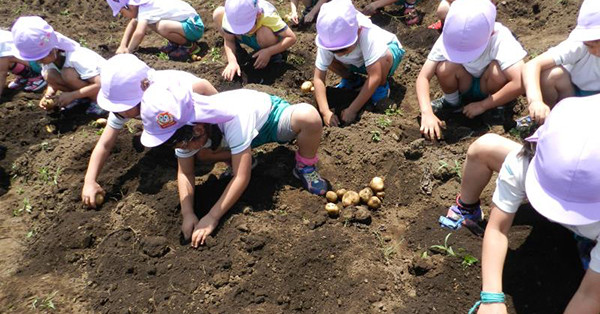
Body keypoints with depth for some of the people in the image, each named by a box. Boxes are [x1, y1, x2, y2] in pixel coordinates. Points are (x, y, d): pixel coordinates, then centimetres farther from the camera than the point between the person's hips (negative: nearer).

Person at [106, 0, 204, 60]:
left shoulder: (145, 11, -22)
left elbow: (139, 33, -36)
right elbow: (132, 24, 16)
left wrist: (128, 50, -21)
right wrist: (123, 46, 4)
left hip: (194, 27, -9)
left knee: (162, 27, -35)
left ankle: (189, 46, -11)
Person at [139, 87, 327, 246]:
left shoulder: (233, 118, -42)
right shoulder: (184, 127, -22)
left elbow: (242, 178, -39)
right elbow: (185, 173, -11)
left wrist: (212, 218, -36)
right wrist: (187, 214, -23)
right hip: (249, 131, 6)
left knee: (308, 116, -38)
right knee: (199, 154, -15)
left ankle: (305, 168, -9)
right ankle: (240, 158, 15)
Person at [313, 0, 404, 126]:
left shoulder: (368, 35, -42)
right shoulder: (328, 41, -30)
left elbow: (375, 77, -44)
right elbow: (319, 78, -28)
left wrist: (352, 110, -42)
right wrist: (325, 112, -40)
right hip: (358, 63, 4)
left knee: (384, 57, -39)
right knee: (327, 57, -21)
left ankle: (382, 87, -7)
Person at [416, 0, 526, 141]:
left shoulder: (500, 38, -32)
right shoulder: (448, 37, -26)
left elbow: (520, 83, -40)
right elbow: (423, 77, -28)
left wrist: (482, 105, -32)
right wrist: (427, 113, -41)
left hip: (488, 88, -1)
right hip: (464, 87, 2)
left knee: (497, 71, -35)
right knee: (445, 68, -30)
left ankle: (496, 109, -3)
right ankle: (451, 102, 3)